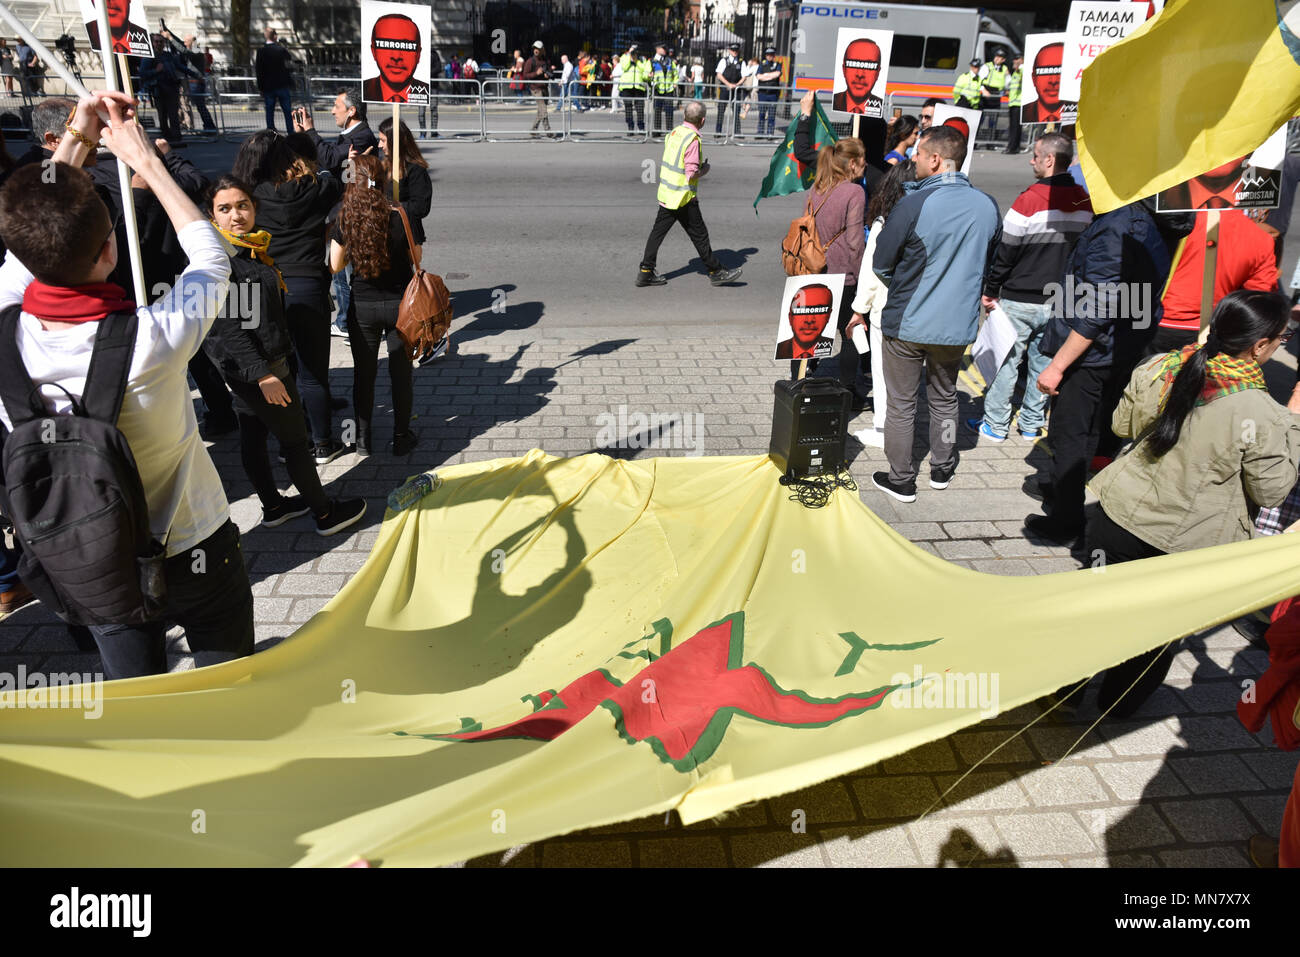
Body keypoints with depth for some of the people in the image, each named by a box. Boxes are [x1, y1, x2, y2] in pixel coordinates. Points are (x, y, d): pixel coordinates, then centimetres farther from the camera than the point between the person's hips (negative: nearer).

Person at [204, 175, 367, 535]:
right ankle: (325, 514, 15)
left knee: (253, 436, 19)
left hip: (256, 365, 9)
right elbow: (225, 325, -23)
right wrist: (262, 374, -25)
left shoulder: (254, 246, 7)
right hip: (251, 367, -9)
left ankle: (273, 506, 33)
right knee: (294, 440, 2)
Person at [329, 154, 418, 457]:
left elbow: (336, 265, -2)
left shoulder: (345, 221, -9)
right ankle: (401, 437, 20)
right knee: (400, 372, 11)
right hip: (399, 304, -1)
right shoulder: (400, 219, -14)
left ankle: (363, 438, 23)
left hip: (362, 306, 1)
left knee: (363, 373, 14)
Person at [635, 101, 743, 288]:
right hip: (683, 197, -7)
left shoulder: (674, 133, 6)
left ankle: (646, 272, 11)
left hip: (665, 193, 8)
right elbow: (692, 173, -22)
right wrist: (704, 170, -2)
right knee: (699, 235, 4)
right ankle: (716, 272, 16)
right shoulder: (693, 140, -18)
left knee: (658, 231, 10)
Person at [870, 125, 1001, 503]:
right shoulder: (988, 206, -4)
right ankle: (942, 470, 35)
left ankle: (901, 480, 18)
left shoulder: (914, 205, -19)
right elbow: (989, 263, 11)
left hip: (907, 323, -4)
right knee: (944, 399, 22)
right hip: (959, 324, 5)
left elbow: (881, 264, -9)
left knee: (902, 404, 9)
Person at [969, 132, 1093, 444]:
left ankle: (995, 425, 10)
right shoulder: (1084, 201, 4)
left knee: (1005, 360, 4)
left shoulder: (1030, 199, -16)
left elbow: (1006, 251, -12)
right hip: (1060, 300, 6)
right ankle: (1032, 424, 23)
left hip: (1020, 300, -6)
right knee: (1043, 360, 14)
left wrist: (990, 291, -2)